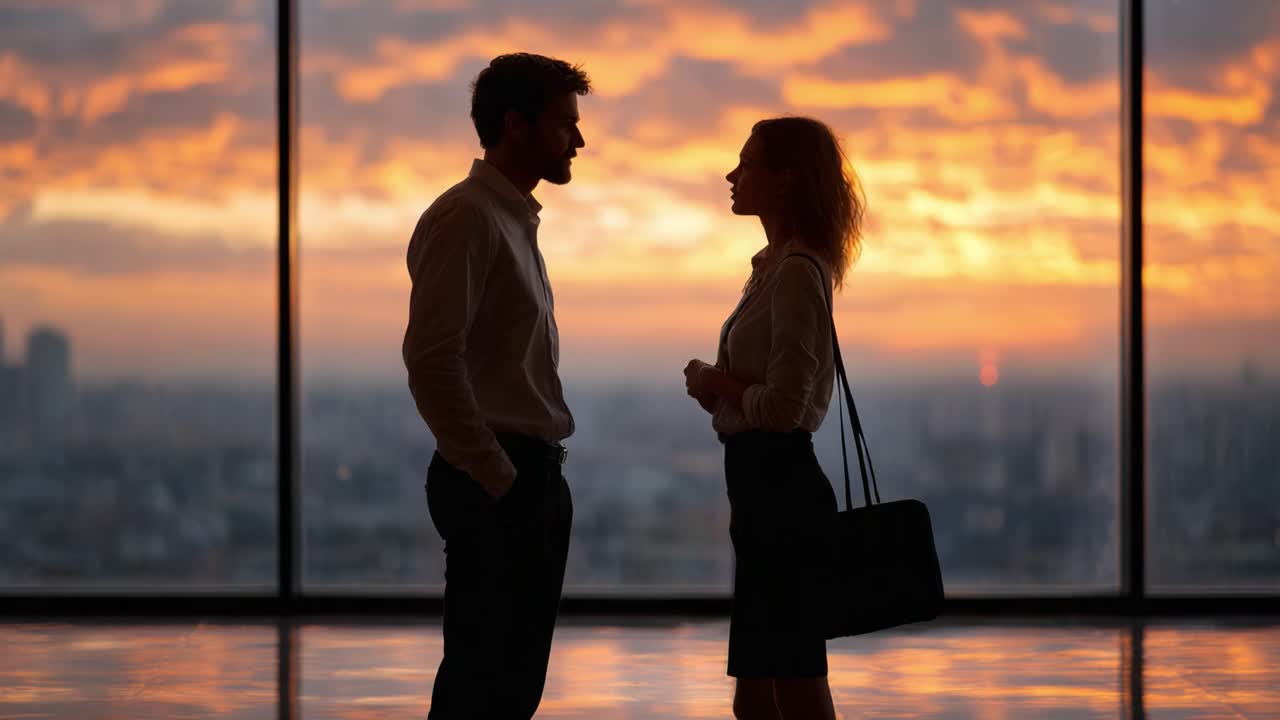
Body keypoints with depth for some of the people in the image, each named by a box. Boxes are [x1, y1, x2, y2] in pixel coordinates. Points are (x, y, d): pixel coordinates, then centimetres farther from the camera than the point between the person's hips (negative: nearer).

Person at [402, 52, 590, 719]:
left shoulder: (515, 218, 18)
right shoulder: (465, 218, -12)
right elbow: (431, 362, -21)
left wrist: (539, 474, 12)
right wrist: (494, 477, -18)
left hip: (533, 481, 9)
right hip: (495, 486, -9)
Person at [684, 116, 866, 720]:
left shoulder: (798, 273, -15)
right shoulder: (777, 267, 16)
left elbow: (783, 408, -21)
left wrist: (714, 381, -6)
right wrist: (716, 386, 6)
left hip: (779, 488, -10)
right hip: (766, 486, 10)